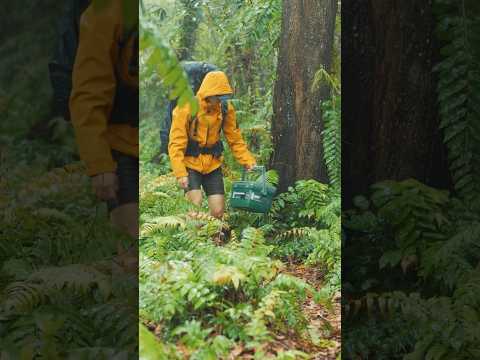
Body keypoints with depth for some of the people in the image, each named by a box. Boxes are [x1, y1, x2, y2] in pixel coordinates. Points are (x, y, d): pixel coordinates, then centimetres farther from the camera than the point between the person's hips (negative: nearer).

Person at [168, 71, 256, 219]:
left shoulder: (226, 109, -4)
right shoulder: (186, 108, -16)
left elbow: (235, 140, 4)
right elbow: (176, 144, -16)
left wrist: (249, 161, -8)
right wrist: (180, 173, -24)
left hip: (213, 165, 4)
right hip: (190, 164, -3)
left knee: (218, 212, 2)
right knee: (196, 205, -19)